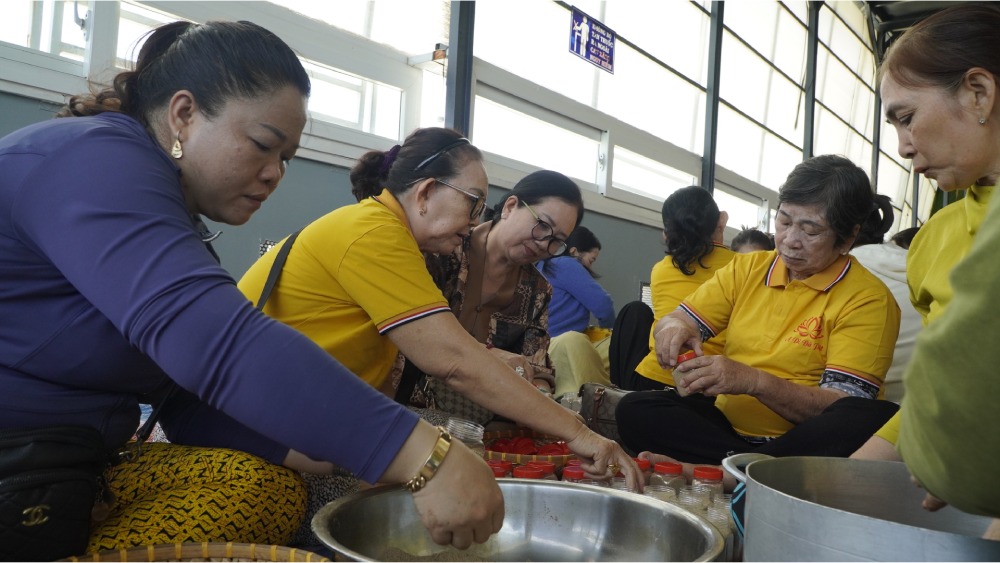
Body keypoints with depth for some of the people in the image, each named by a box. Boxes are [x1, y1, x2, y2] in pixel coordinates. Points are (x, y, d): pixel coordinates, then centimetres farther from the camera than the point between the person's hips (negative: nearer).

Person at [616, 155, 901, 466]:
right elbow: (678, 320, 9)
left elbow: (846, 412, -13)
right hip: (726, 427, 4)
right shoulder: (746, 268, 11)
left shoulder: (868, 298, -5)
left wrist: (753, 381, -27)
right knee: (635, 409, -20)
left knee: (877, 418, -34)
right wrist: (673, 328, -16)